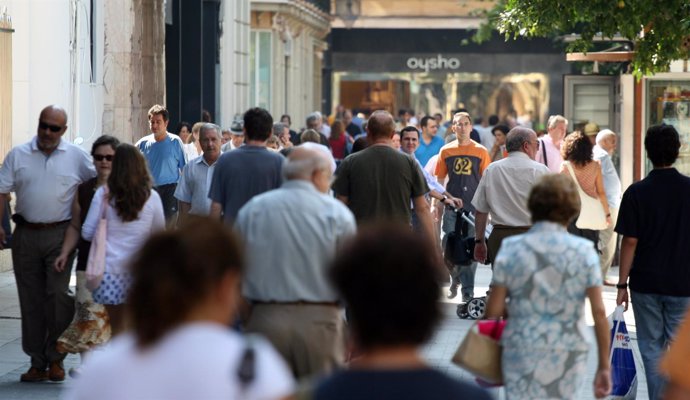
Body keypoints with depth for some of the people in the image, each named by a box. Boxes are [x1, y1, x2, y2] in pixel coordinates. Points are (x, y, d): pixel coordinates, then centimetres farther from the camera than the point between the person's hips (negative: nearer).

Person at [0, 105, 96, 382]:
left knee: (58, 295, -10)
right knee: (31, 300, 6)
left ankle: (55, 359, 4)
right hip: (26, 235, 2)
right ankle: (37, 362, 13)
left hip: (60, 236, -2)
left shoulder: (76, 156, 3)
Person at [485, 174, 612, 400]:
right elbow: (599, 312, -5)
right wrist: (604, 365, 2)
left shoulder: (512, 248, -2)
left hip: (521, 353, 0)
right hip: (568, 355, 1)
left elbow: (494, 309, -1)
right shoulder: (583, 251, -2)